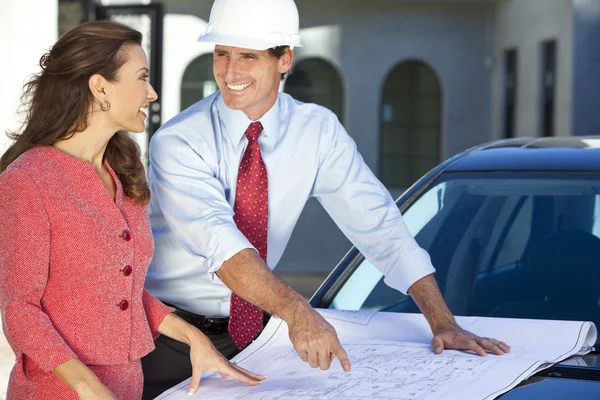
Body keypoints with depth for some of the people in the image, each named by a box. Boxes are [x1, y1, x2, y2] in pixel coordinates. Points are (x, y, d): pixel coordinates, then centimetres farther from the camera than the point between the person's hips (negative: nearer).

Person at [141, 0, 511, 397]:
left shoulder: (317, 130, -6)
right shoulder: (177, 144, -18)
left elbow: (378, 225, -7)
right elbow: (219, 241, -33)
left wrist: (443, 323, -17)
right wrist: (297, 312, -48)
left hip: (248, 334, 3)